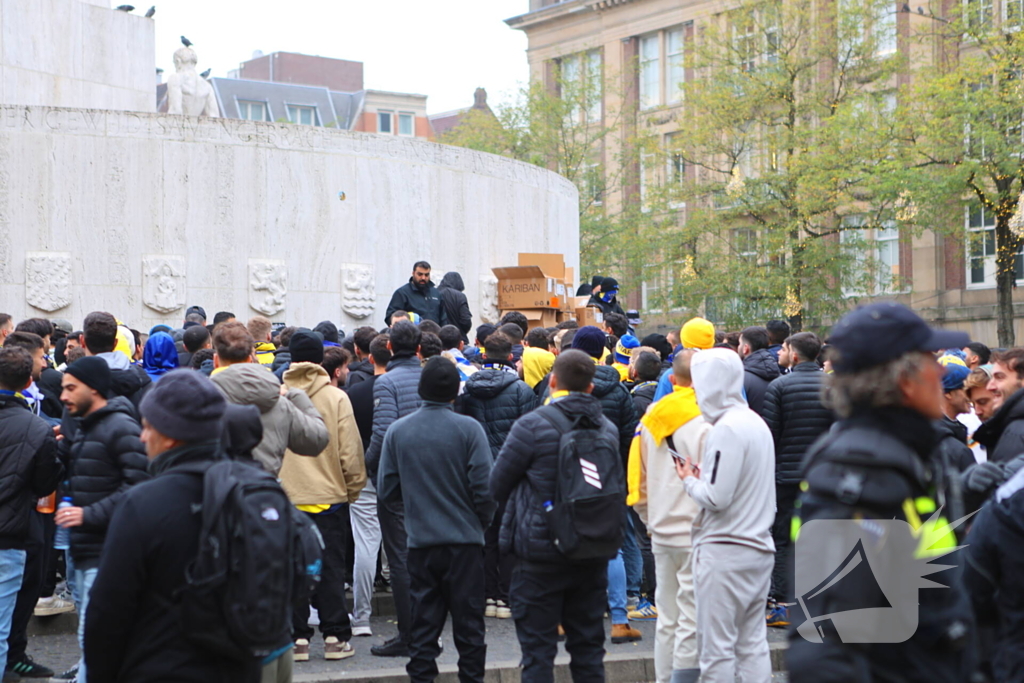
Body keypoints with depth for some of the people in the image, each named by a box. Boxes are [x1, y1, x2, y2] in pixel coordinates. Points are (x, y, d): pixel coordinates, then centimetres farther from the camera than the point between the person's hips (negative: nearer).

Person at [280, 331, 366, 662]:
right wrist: (353, 488, 9)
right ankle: (335, 637, 8)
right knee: (330, 569, 6)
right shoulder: (336, 398, -8)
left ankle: (297, 637, 9)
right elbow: (350, 452, -6)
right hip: (329, 496, -1)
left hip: (286, 497, 1)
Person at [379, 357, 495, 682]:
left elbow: (387, 490, 2)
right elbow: (484, 486, -10)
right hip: (464, 539, -2)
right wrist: (481, 521, 8)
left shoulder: (397, 431, -1)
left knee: (423, 622, 9)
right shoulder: (468, 429, -9)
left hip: (420, 541, 2)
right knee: (468, 622, 6)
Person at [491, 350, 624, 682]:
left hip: (541, 549, -5)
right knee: (588, 648, 13)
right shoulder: (608, 429, 3)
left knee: (538, 650, 1)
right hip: (592, 554, 5)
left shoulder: (532, 425, -13)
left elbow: (498, 486, -4)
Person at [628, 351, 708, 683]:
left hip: (662, 531, 6)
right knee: (692, 622, -3)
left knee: (667, 621, 14)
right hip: (696, 531, -6)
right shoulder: (706, 422, -13)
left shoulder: (651, 419, 6)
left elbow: (638, 479, 11)